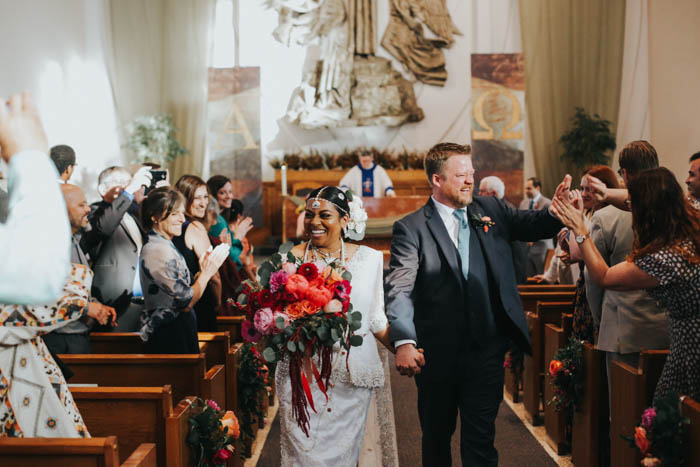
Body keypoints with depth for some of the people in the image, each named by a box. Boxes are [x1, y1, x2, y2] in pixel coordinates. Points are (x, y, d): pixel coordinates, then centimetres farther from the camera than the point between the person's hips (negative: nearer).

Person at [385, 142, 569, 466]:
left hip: (486, 350, 2)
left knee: (481, 439, 7)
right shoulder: (410, 229, -8)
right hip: (437, 353, -2)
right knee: (436, 438, 17)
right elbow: (400, 289, -17)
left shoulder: (491, 210, 7)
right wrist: (403, 342, -33)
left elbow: (533, 225, 5)